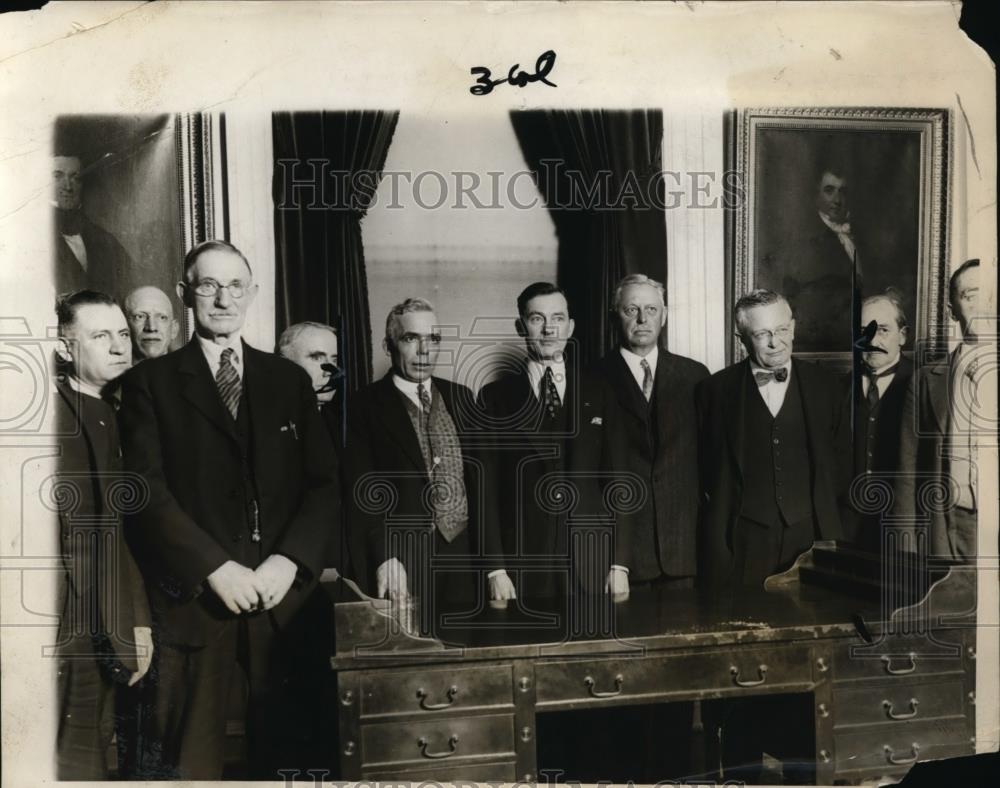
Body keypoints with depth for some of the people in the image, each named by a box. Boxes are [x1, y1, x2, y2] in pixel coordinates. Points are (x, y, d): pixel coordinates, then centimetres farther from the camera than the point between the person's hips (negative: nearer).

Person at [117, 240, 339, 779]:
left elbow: (323, 483, 8)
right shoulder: (151, 382, 5)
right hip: (192, 598, -2)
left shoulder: (290, 380, 13)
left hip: (283, 596, 2)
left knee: (277, 747, 6)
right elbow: (146, 490, -5)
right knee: (190, 760, 0)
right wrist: (216, 568, -13)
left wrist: (289, 560, -7)